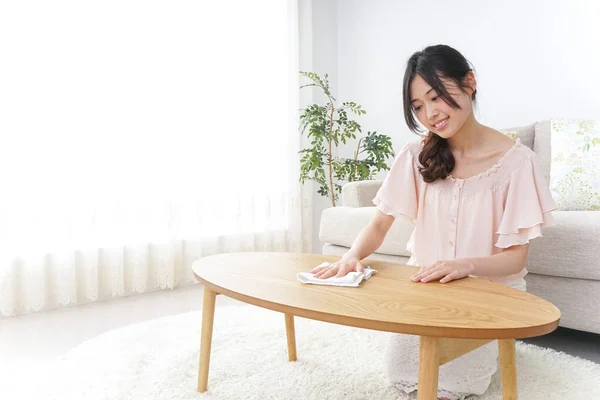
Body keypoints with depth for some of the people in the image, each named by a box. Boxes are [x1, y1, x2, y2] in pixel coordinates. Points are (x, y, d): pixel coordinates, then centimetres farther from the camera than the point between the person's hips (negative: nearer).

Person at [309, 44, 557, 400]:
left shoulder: (517, 160, -13)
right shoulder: (417, 156, -4)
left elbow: (516, 257, -12)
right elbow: (379, 225, -5)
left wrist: (466, 266, -33)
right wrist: (353, 256, -27)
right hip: (428, 286, 3)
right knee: (401, 370, -13)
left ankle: (493, 345, 14)